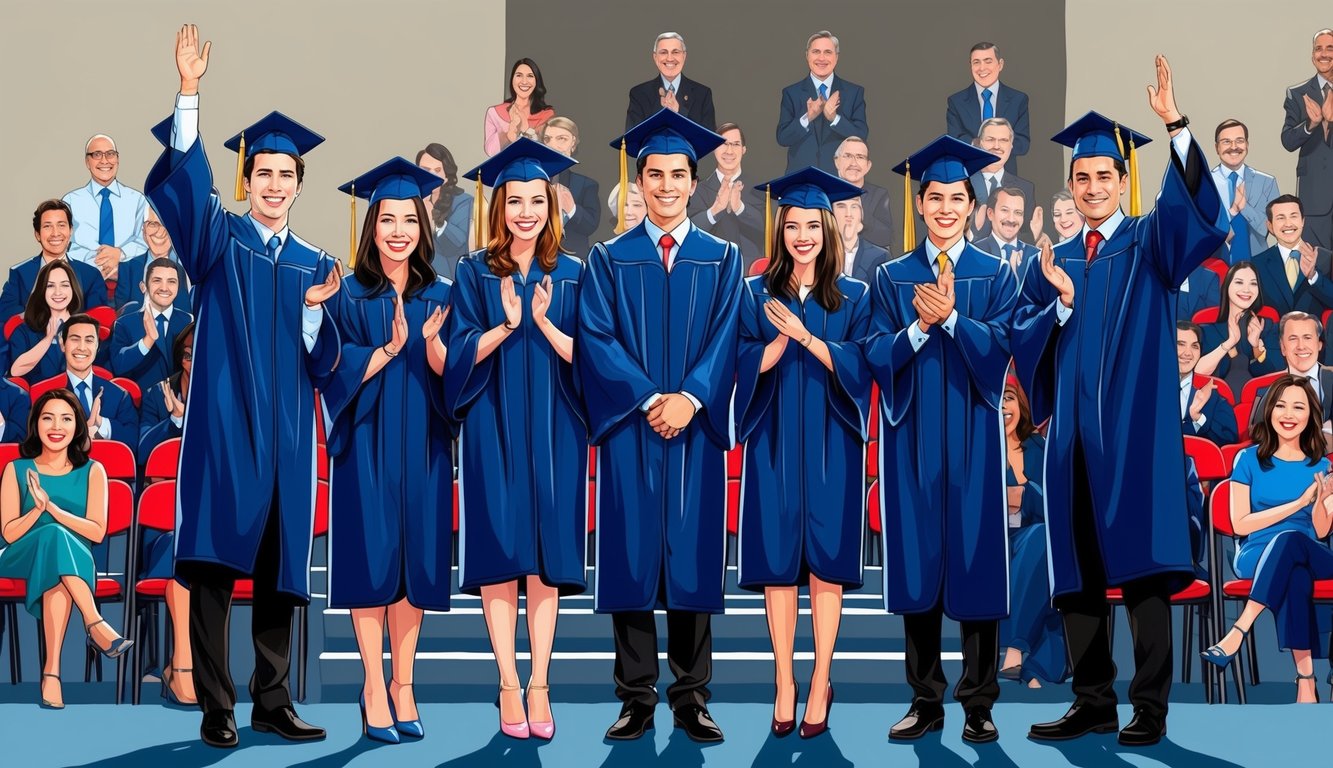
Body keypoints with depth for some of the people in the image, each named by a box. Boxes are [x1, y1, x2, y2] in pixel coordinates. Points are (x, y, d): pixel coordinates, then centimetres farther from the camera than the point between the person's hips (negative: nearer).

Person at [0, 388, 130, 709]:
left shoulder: (92, 471, 6)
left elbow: (97, 532, -3)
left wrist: (52, 507, -15)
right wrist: (38, 509, -18)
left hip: (75, 562, 0)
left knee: (58, 578, -38)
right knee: (54, 536, -36)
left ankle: (52, 669, -47)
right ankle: (96, 625, -43)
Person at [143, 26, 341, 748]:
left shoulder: (317, 265, 14)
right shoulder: (219, 238, 5)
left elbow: (323, 362, 8)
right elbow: (177, 183, -14)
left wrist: (317, 308, -12)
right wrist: (189, 94, -26)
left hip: (286, 431, 4)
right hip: (224, 422, -3)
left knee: (279, 569, 7)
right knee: (214, 564, -8)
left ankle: (272, 702, 16)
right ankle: (216, 707, -4)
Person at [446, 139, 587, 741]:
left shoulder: (572, 275, 6)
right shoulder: (475, 274, 4)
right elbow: (461, 356, -3)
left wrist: (544, 321, -17)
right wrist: (507, 323, -18)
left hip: (553, 434, 1)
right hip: (494, 431, -1)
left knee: (546, 559, 1)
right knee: (499, 558, -2)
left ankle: (539, 684, 6)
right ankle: (508, 684, 3)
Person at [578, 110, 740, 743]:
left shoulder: (723, 259, 10)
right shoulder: (608, 259, 7)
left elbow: (725, 339, 0)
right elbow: (597, 339, -3)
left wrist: (689, 398, -16)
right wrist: (650, 399, -14)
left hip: (697, 428, 1)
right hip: (630, 428, 0)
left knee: (693, 555, 2)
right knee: (632, 555, 0)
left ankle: (691, 697, 9)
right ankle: (637, 697, 6)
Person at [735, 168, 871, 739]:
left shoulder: (854, 297, 5)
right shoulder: (756, 294, 7)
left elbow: (859, 368, -6)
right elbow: (747, 366, -2)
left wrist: (803, 332, -18)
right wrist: (784, 336, -19)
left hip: (830, 447, -1)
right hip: (775, 445, 1)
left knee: (826, 562, -1)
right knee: (778, 562, 1)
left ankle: (820, 685, 6)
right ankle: (784, 683, 8)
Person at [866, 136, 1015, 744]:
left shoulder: (995, 275, 6)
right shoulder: (892, 277, 9)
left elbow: (999, 350, -7)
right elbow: (877, 358, -1)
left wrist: (951, 318, -21)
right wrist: (918, 327, -18)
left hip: (972, 437, -1)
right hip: (912, 437, 1)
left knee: (975, 557, -1)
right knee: (917, 563, 3)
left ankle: (979, 703, 7)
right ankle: (926, 700, 12)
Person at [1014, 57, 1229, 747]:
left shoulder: (1150, 243, 7)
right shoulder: (1051, 262, 17)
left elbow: (1198, 208, -14)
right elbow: (1022, 340, 9)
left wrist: (1174, 125, -25)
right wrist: (1062, 301, -9)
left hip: (1136, 427, -4)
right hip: (1072, 429, 4)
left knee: (1141, 565, -7)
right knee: (1076, 573, 4)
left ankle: (1150, 707, -4)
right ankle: (1092, 703, 11)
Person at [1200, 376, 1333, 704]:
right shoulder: (1250, 460, 4)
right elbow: (1240, 524, -3)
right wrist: (1298, 503, -9)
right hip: (1256, 555, -1)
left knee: (1290, 540, -39)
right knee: (1296, 572, -40)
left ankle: (1239, 630, -44)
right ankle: (1305, 677, -46)